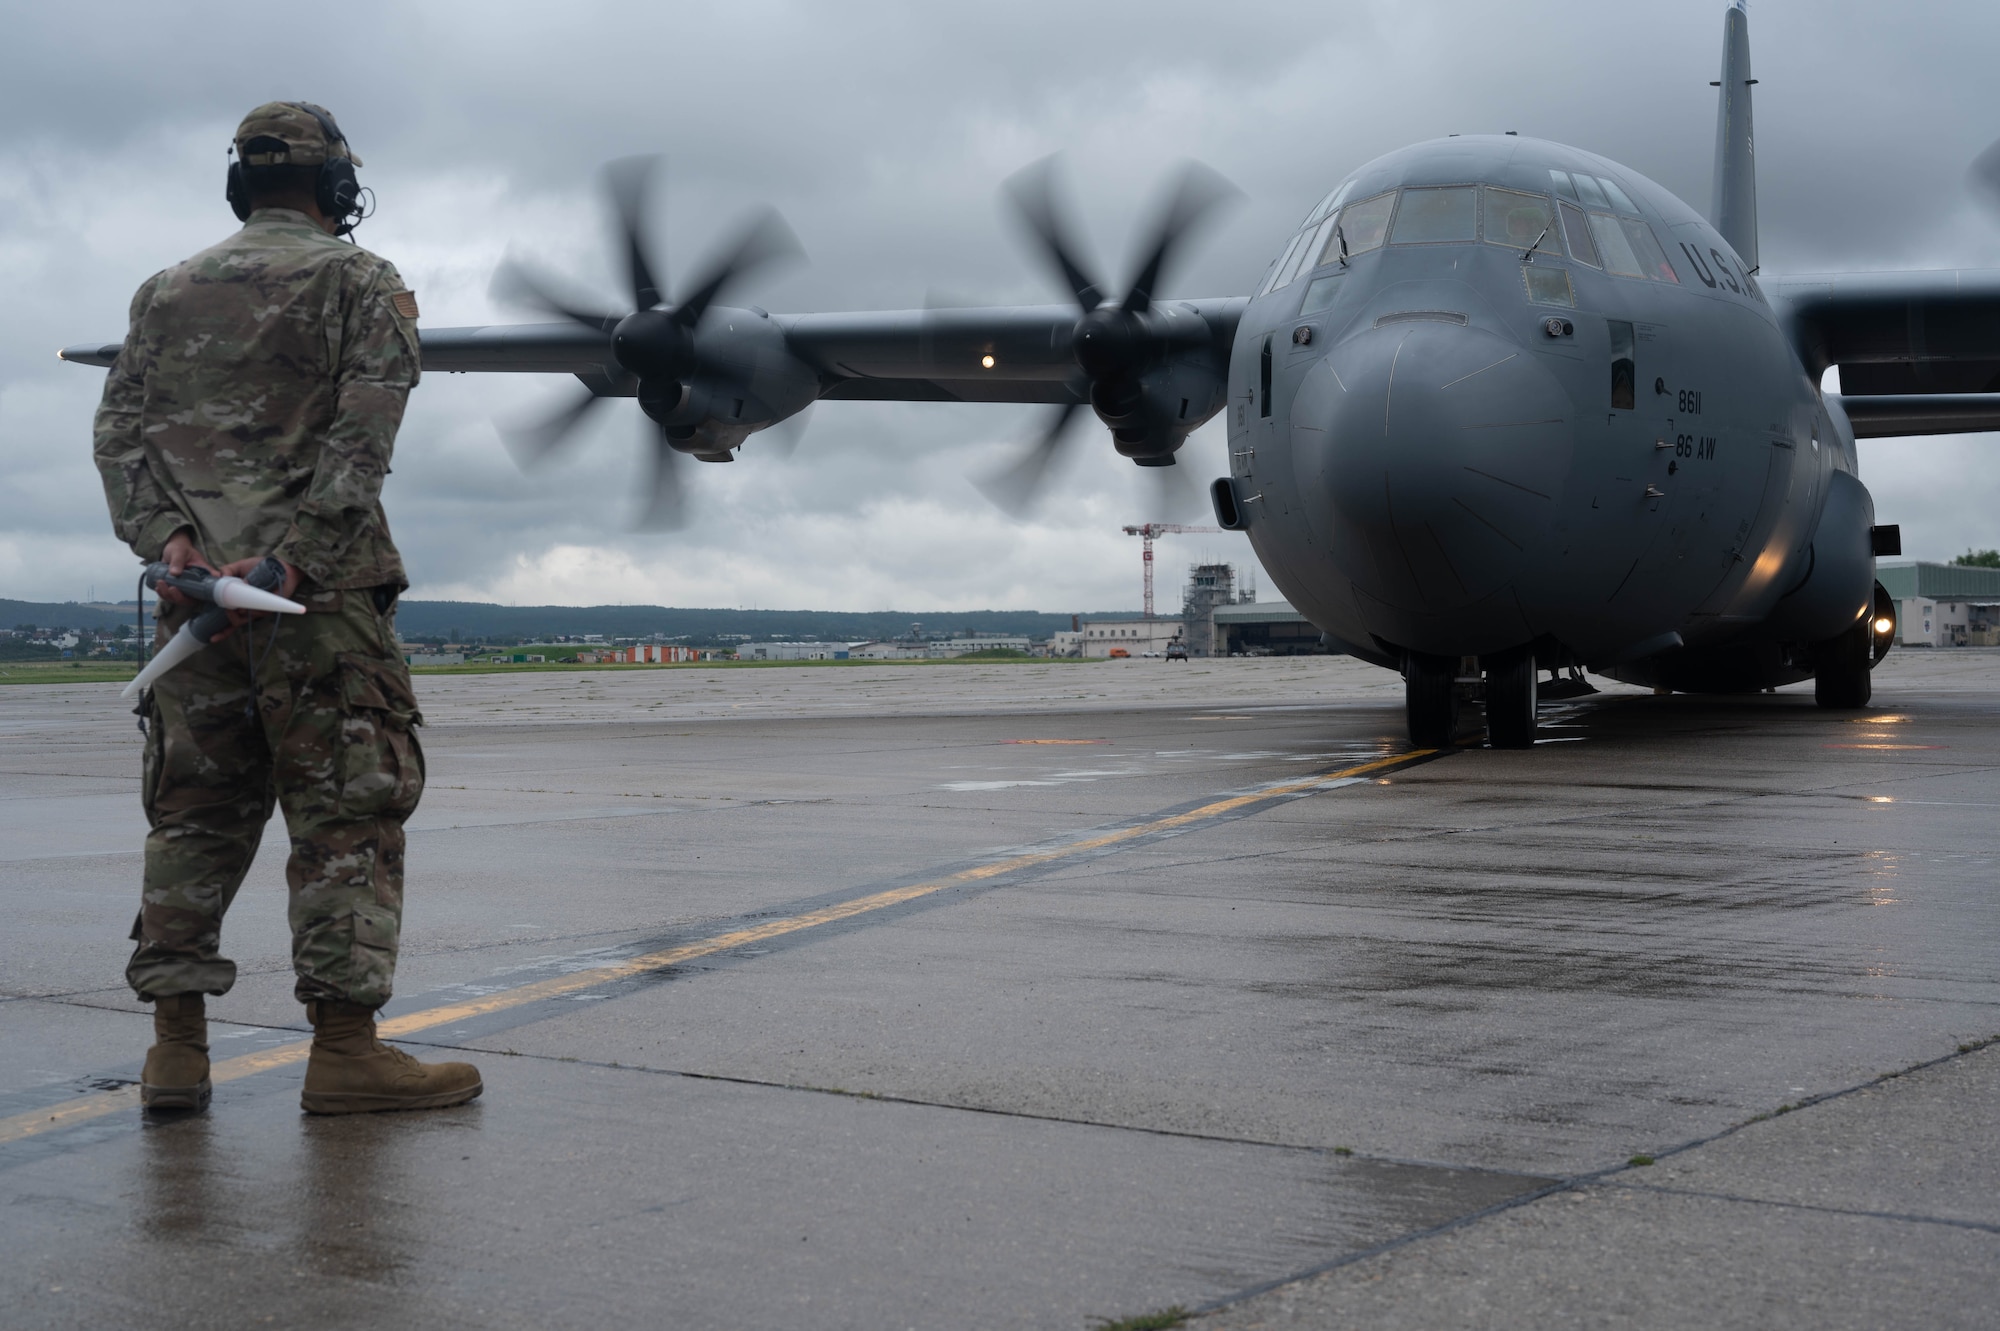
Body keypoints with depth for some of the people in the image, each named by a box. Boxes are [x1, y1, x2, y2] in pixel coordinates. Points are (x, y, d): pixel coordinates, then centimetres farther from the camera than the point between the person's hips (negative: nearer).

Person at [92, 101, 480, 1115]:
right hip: (321, 587, -5)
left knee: (195, 812, 9)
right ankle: (344, 1049, -5)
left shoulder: (166, 291, 19)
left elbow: (119, 430, 8)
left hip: (197, 585, 5)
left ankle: (176, 1049, 7)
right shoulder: (357, 280, 3)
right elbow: (363, 434, -11)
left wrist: (167, 537, -4)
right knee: (347, 812, -3)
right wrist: (297, 554, -15)